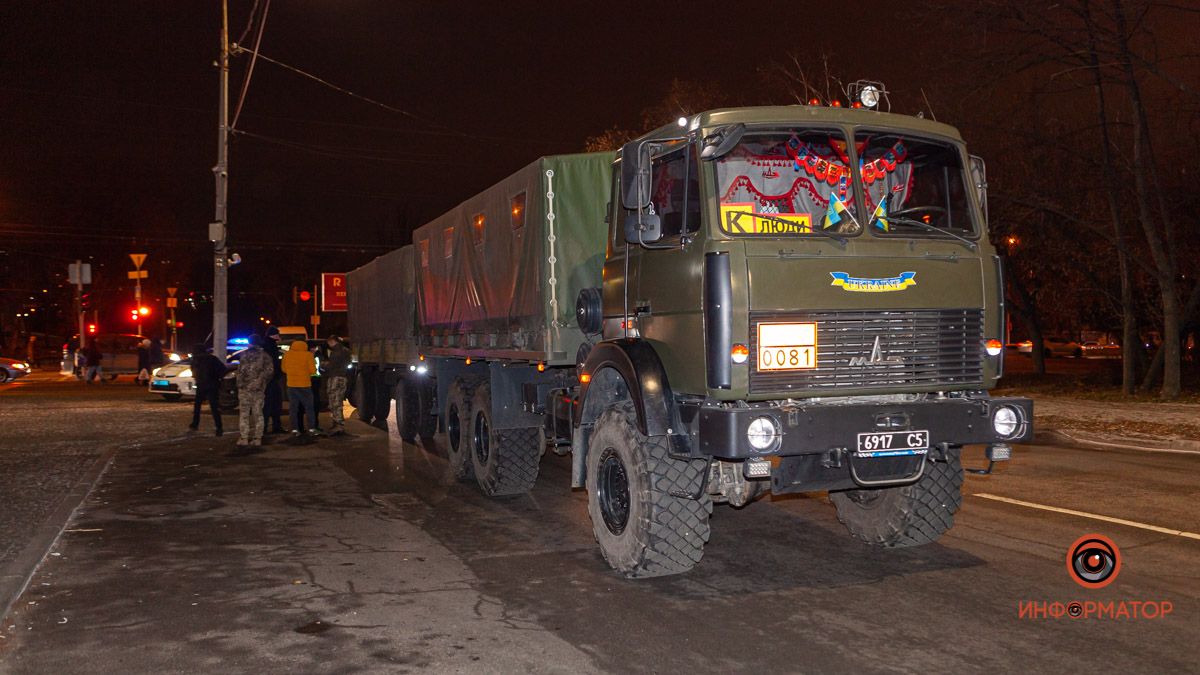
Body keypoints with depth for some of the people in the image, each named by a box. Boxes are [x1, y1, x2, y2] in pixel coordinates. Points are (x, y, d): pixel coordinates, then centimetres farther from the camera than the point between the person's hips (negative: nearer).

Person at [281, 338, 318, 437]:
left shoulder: (287, 354, 1)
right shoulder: (308, 355, -9)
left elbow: (284, 368, 9)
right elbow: (313, 370, -10)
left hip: (291, 384, 2)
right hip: (304, 384, -2)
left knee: (293, 407, 7)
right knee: (309, 407, 7)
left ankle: (294, 429, 1)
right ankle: (312, 428, 2)